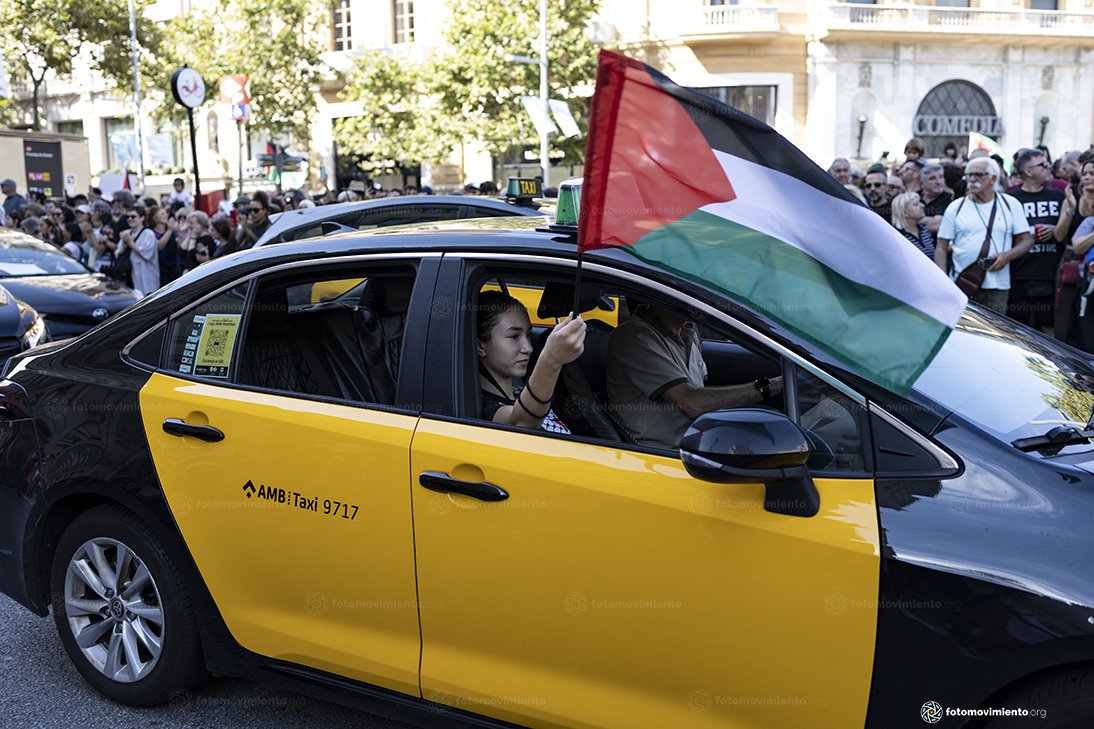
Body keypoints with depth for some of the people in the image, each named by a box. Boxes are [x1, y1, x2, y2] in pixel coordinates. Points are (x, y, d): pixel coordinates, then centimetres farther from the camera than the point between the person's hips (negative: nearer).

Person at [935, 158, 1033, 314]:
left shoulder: (1011, 204, 9)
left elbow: (1027, 240, 10)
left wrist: (1008, 255, -10)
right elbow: (942, 248, 6)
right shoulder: (955, 207, 8)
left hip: (997, 288, 0)